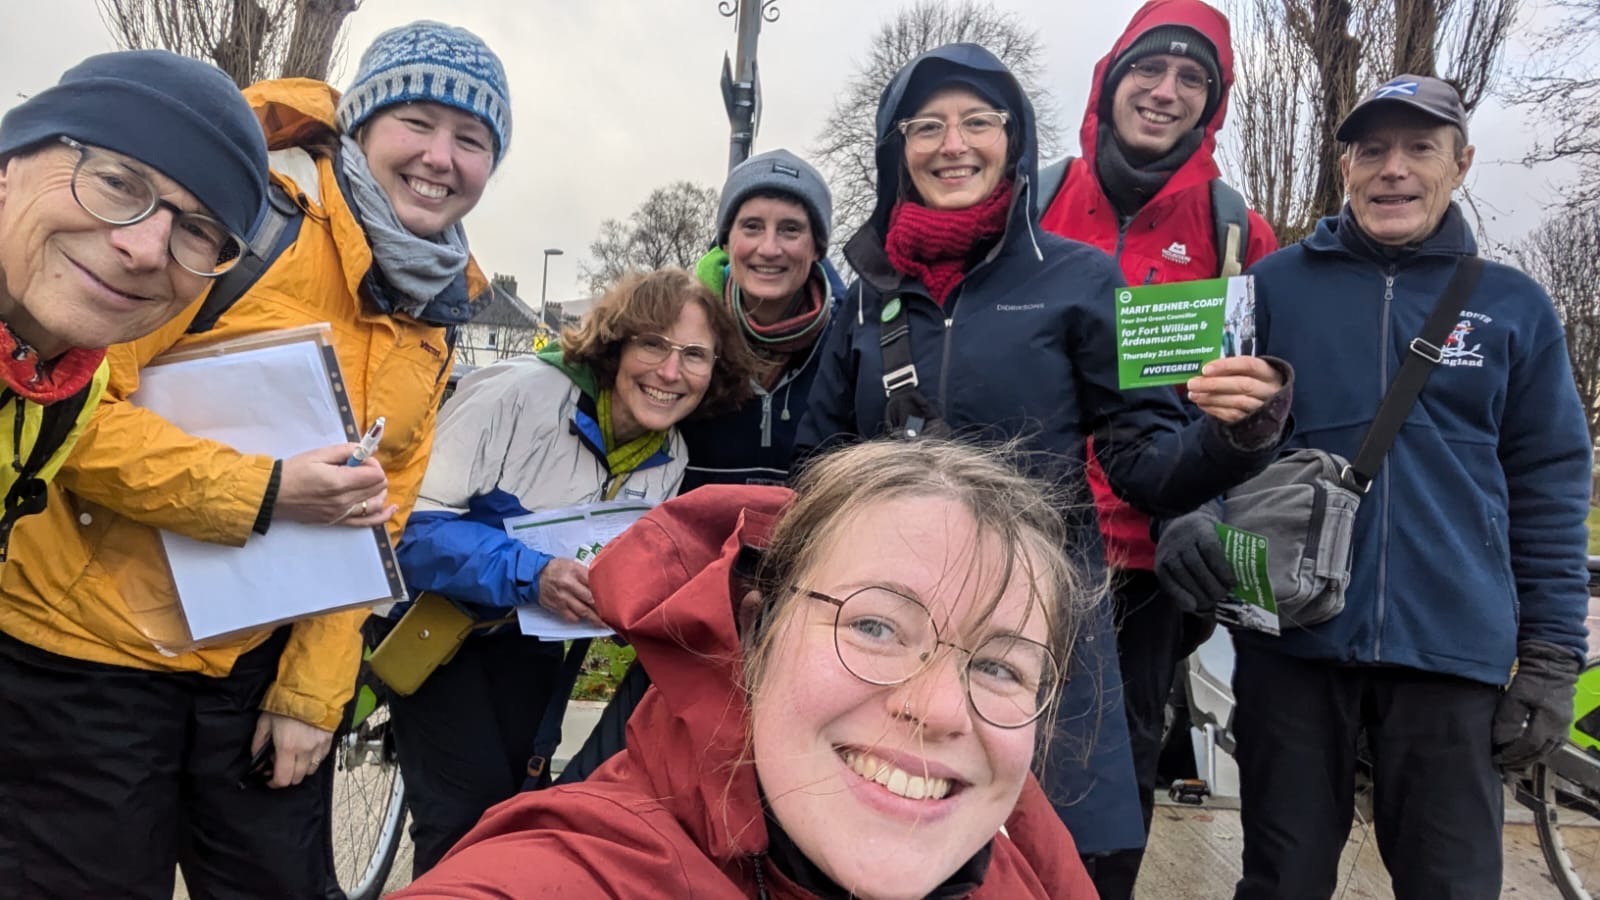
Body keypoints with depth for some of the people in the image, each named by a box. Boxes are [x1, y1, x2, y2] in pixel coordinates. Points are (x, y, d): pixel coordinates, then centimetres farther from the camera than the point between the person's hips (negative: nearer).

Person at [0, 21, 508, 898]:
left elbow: (375, 514, 4)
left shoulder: (433, 308, 3)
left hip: (261, 659, 5)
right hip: (85, 647, -5)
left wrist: (313, 687, 0)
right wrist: (260, 492, -27)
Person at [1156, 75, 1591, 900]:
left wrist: (1552, 656, 4)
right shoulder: (1274, 284, 3)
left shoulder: (1514, 306, 7)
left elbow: (1549, 491, 8)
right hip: (1291, 637, -1)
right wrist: (1190, 513, -16)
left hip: (1454, 649, 1)